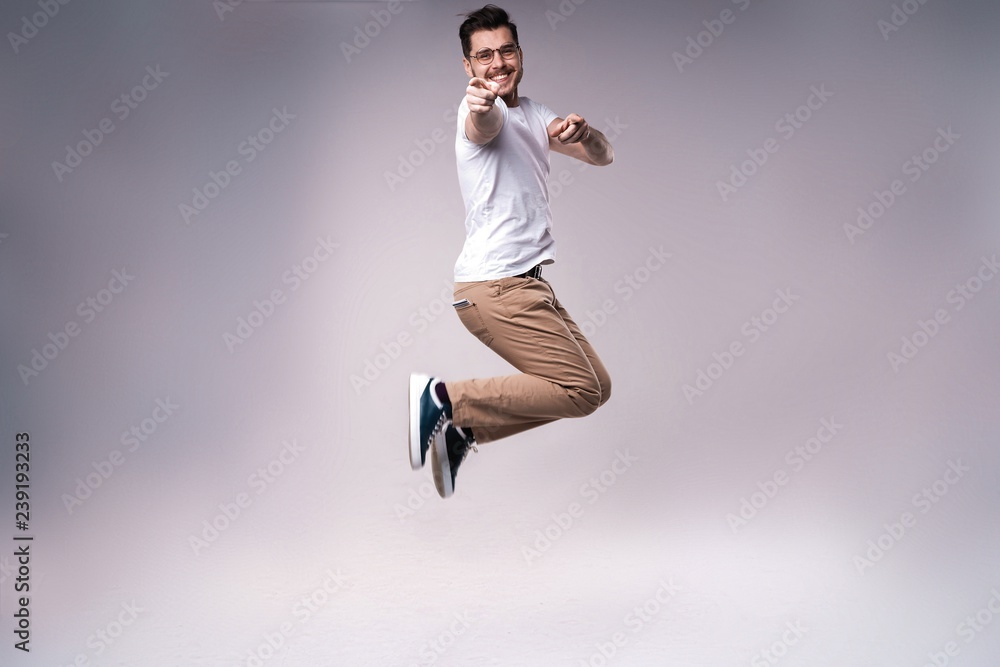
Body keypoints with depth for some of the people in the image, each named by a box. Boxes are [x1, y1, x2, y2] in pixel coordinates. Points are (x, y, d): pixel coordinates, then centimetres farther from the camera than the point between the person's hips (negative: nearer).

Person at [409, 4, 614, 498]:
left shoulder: (532, 114, 17)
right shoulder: (482, 112, -10)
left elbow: (602, 157, 9)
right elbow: (486, 124, -35)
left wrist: (583, 133, -15)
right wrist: (481, 106, -60)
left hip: (524, 281, 9)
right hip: (495, 286, -9)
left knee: (596, 387, 12)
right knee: (583, 391, -13)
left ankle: (464, 429, 10)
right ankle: (445, 399, -9)